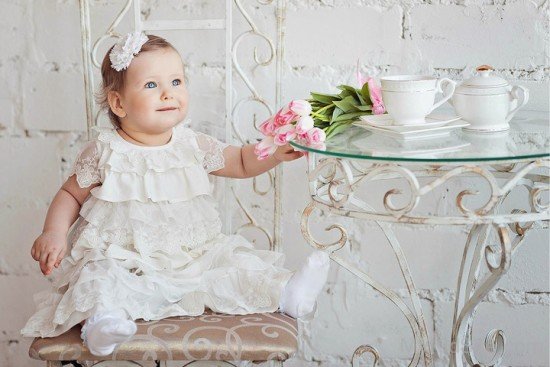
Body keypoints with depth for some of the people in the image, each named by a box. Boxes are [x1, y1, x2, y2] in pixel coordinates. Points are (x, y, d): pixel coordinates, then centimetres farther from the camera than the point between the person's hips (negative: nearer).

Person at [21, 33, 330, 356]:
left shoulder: (192, 145, 3)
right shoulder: (104, 152, -5)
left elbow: (241, 162, 12)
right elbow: (71, 194, 6)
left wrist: (274, 153, -7)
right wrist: (54, 234, -10)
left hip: (190, 254, 3)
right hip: (121, 260, -2)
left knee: (232, 259, -13)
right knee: (100, 277, -31)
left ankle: (284, 292, -16)